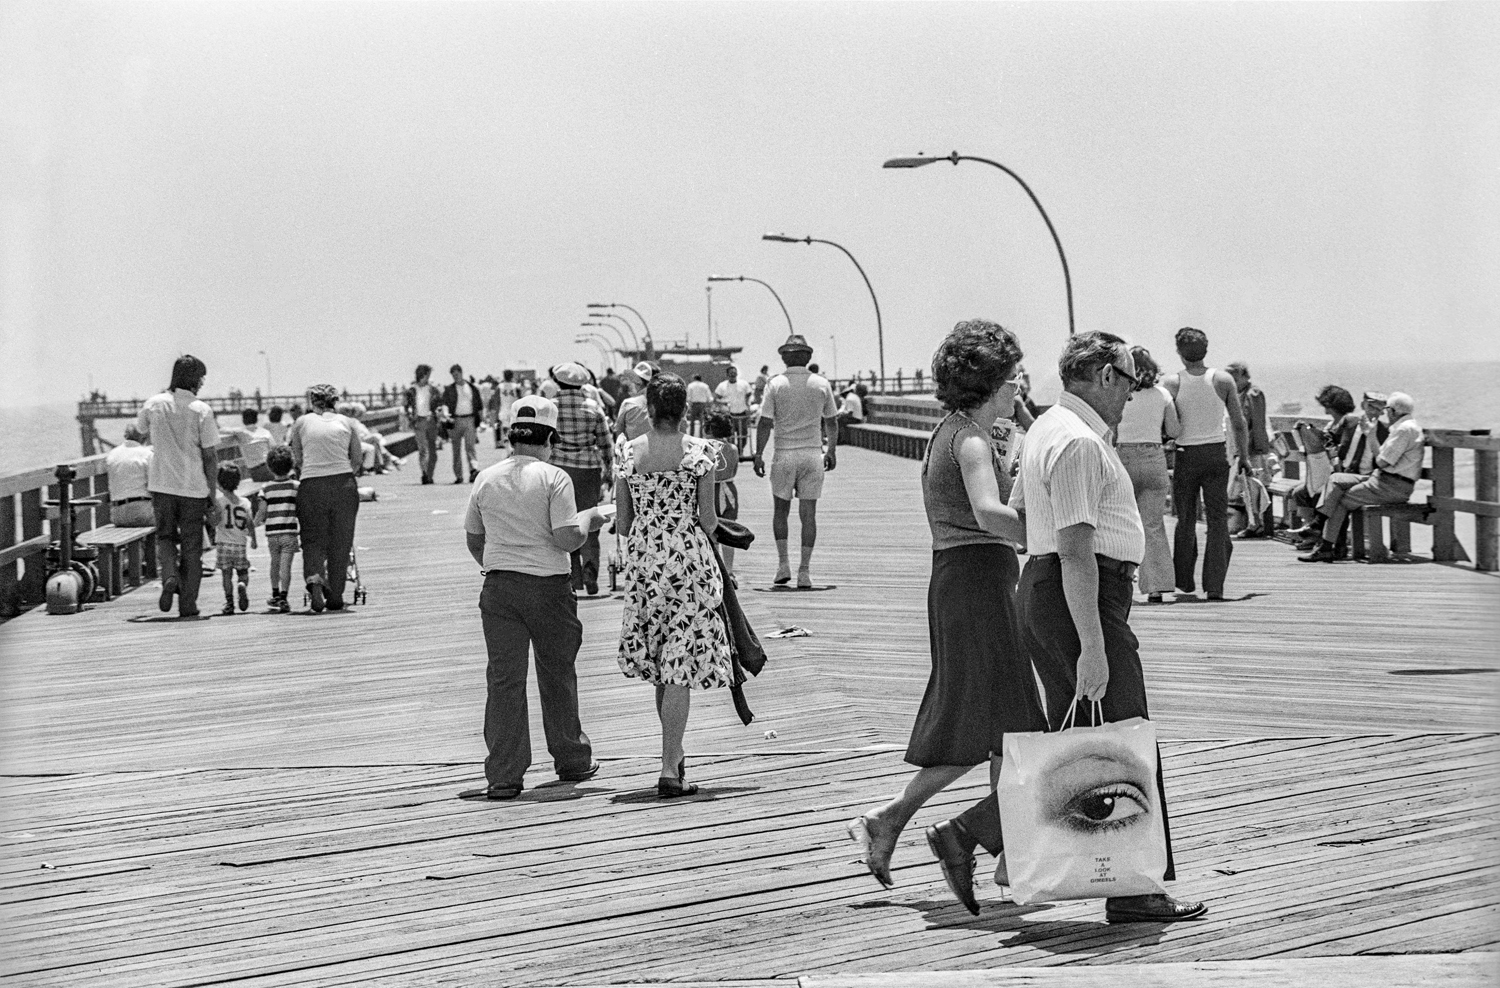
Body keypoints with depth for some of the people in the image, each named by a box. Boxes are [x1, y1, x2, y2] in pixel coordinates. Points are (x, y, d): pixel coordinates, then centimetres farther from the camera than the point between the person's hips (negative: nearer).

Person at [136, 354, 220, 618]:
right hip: (193, 487, -2)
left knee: (165, 537, 18)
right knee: (191, 545, 8)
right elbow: (210, 456, -8)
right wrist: (212, 492, 1)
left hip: (161, 485, 2)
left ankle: (169, 575, -10)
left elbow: (139, 433, 18)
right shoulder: (201, 410, -9)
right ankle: (188, 604, 9)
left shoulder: (154, 404, -1)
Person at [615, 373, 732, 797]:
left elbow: (622, 523, 3)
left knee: (662, 664, 18)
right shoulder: (700, 450, -8)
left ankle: (675, 756, 29)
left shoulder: (628, 451, 0)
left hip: (642, 558, 3)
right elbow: (707, 519, -9)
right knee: (681, 665, -2)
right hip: (689, 558, -3)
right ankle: (670, 770, -6)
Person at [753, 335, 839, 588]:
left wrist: (758, 454, -1)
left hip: (784, 455, -1)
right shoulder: (821, 385, 2)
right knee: (808, 514, 4)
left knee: (780, 510, 14)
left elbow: (765, 423, -7)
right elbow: (831, 422, 11)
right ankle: (804, 571, 1)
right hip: (813, 454, 1)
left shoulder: (776, 384, -5)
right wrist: (831, 451, 23)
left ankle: (783, 563, 5)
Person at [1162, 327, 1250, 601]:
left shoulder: (1173, 382, -5)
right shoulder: (1223, 380, -2)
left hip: (1186, 455, 0)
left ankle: (1184, 580, 20)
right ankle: (1214, 585, -4)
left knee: (1185, 520, 13)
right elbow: (1238, 423, 0)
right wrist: (1244, 456, 10)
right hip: (1216, 454, 0)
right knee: (1218, 521, 3)